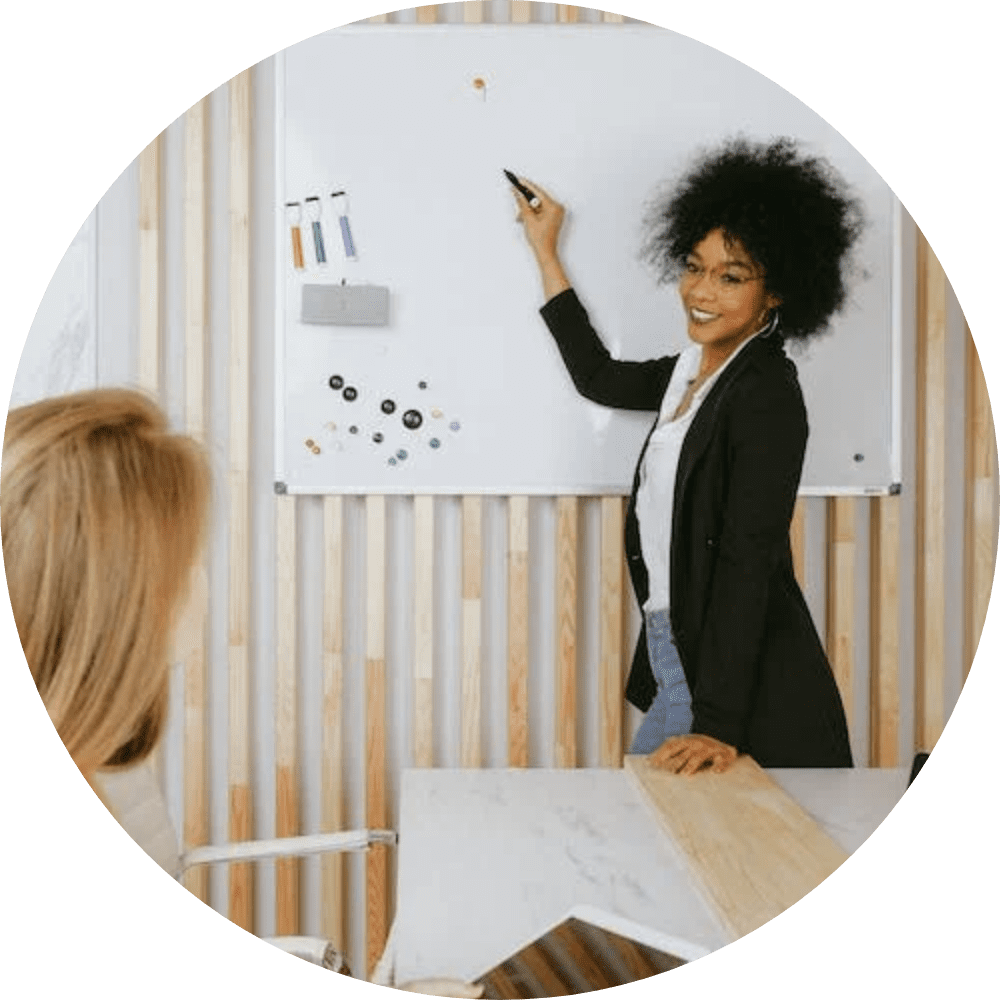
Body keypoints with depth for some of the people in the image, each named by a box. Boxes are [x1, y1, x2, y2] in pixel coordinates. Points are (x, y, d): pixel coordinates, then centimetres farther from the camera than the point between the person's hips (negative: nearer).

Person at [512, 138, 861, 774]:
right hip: (675, 666, 9)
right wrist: (546, 252, 32)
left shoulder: (766, 393, -16)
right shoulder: (690, 372, 9)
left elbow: (748, 564, -21)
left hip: (745, 688, -8)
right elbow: (599, 377, 29)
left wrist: (718, 726, -24)